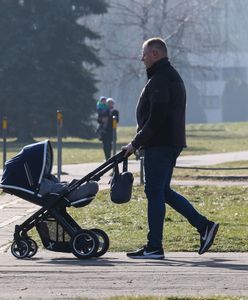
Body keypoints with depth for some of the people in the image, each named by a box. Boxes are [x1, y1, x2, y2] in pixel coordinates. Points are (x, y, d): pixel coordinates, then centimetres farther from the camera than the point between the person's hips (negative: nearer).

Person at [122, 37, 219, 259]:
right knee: (163, 191, 15)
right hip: (172, 143, 10)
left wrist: (136, 143, -17)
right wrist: (141, 142, 22)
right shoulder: (173, 77, 20)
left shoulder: (160, 80, -15)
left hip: (159, 145, -10)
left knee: (155, 193, -6)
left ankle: (154, 247, -4)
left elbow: (156, 118, -23)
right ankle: (204, 226, 10)